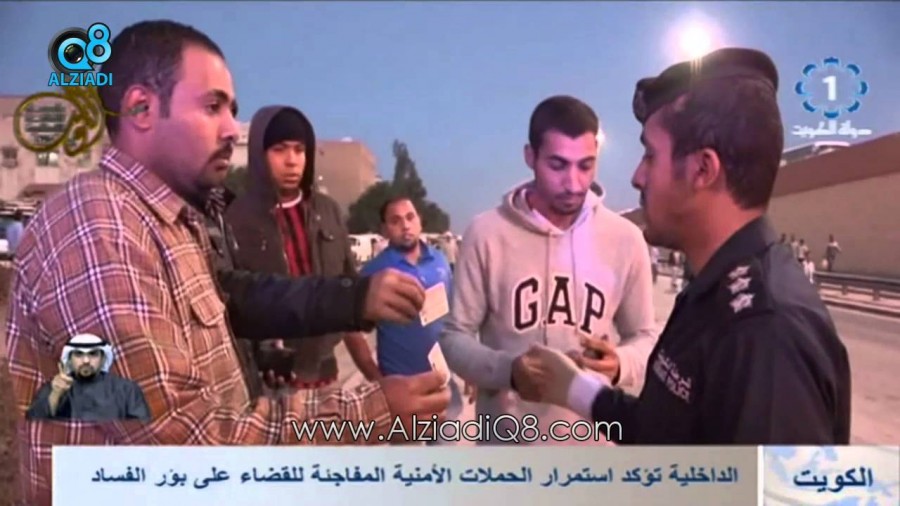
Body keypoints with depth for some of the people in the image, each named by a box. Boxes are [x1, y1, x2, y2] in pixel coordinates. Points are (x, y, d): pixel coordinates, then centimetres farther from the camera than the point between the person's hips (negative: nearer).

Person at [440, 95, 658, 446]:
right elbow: (454, 336, -5)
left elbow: (644, 337, 4)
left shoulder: (624, 239, -6)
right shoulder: (487, 233, -10)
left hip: (593, 448, 2)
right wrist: (507, 369, -24)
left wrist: (621, 365, -19)